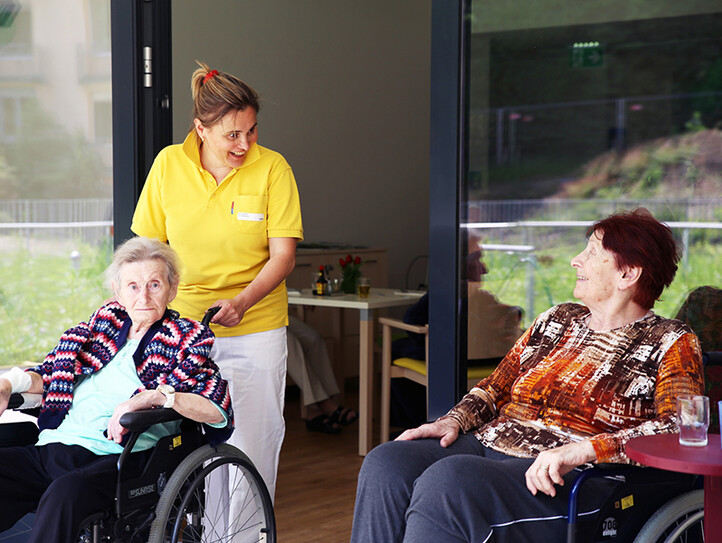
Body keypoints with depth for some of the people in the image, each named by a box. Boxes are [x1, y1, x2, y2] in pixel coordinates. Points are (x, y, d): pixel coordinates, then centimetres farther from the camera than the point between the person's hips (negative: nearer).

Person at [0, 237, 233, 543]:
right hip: (50, 448, 5)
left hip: (115, 459, -5)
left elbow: (220, 409, -9)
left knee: (64, 494, -37)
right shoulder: (106, 321, 22)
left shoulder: (186, 340, 7)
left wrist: (150, 396, -18)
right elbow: (53, 374, 28)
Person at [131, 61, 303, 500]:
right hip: (182, 327, 1)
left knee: (252, 446, 1)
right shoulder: (169, 164, -2)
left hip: (256, 330, -1)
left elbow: (283, 255, -8)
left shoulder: (272, 168, -6)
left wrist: (241, 303, -22)